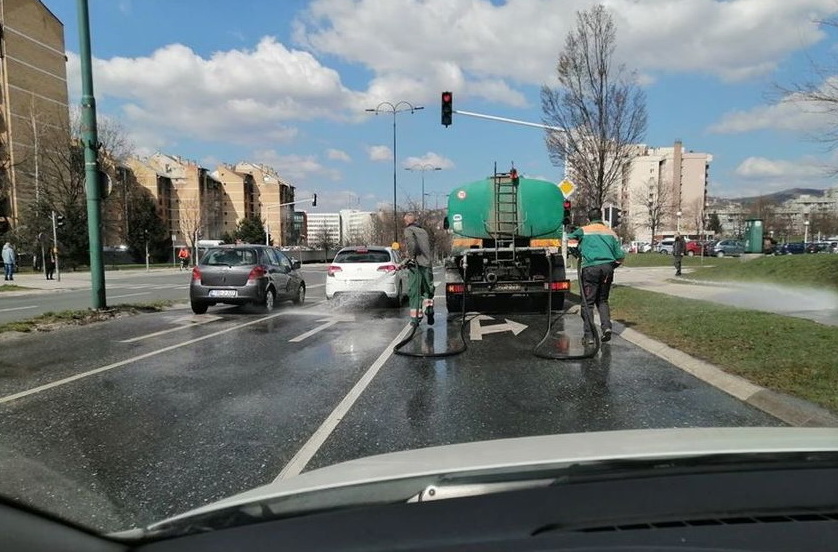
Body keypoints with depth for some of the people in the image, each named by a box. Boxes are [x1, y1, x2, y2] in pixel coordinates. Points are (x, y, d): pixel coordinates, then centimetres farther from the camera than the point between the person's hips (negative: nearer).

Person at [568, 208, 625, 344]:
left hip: (590, 268, -4)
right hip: (608, 268, 4)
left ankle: (589, 335, -3)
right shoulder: (611, 233, 18)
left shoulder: (583, 230, 8)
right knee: (602, 300, 18)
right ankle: (606, 326, -1)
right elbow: (620, 257, 13)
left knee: (587, 302, 0)